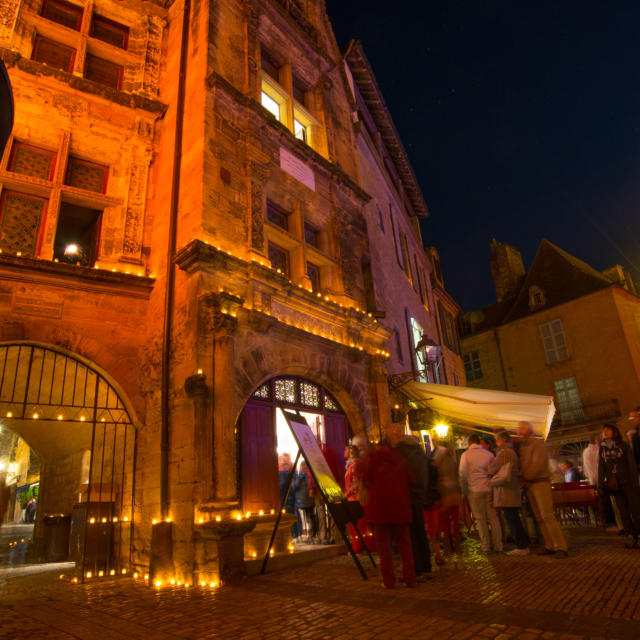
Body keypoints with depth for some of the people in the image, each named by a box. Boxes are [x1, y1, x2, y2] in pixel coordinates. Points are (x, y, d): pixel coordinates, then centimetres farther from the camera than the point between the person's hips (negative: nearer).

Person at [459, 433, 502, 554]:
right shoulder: (489, 453, 3)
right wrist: (492, 484, 16)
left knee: (480, 519, 5)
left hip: (474, 490, -2)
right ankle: (498, 546, 11)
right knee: (493, 517, 8)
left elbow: (463, 475, -4)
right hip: (489, 488, 2)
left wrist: (465, 490, 7)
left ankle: (485, 547, 7)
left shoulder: (466, 455, -3)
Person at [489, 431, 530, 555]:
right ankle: (524, 545, 20)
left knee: (511, 519, -5)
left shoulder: (504, 452, -13)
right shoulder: (512, 452, 18)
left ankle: (521, 547, -2)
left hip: (506, 489, -10)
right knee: (514, 519, 15)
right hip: (512, 488, 10)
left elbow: (492, 469, -12)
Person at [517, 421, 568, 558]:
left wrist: (526, 478, -11)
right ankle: (550, 546, 12)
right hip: (529, 485, 8)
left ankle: (561, 547, -8)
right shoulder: (522, 446, 16)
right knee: (539, 518, 7)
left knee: (547, 516, -12)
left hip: (540, 482, -8)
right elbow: (522, 466, 16)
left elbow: (537, 465, -17)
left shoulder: (537, 444, -8)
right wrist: (522, 479, -1)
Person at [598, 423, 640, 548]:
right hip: (614, 485, 3)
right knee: (623, 512, 4)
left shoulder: (624, 445, 1)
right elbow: (601, 467, 11)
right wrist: (601, 485, 5)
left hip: (627, 483, -3)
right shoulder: (602, 448, 12)